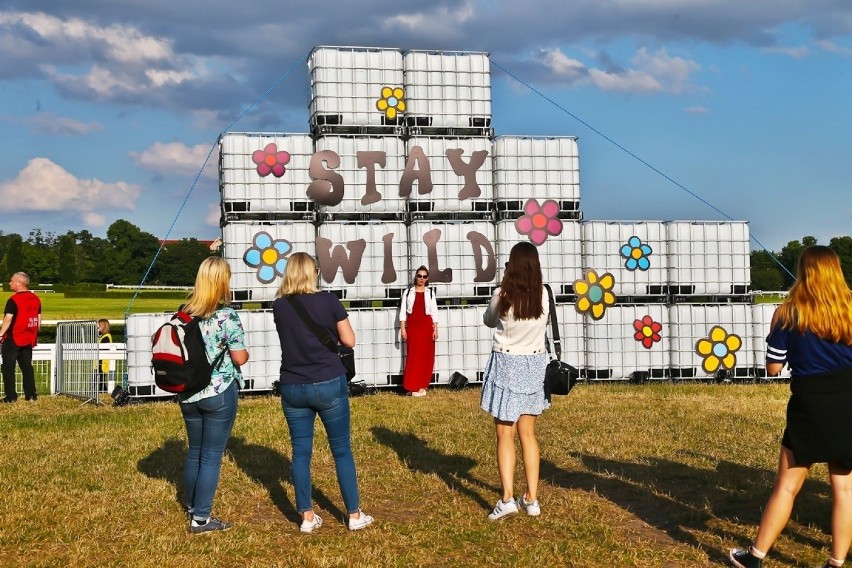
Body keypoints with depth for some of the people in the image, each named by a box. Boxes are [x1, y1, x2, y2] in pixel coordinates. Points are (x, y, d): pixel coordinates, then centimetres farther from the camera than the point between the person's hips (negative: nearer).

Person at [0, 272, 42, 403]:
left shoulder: (13, 300, -15)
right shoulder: (36, 299, 7)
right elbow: (39, 319, 12)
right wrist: (34, 334, 21)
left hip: (13, 339, -7)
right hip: (29, 339, 7)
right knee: (27, 366, 13)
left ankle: (11, 396, 0)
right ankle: (31, 395, 11)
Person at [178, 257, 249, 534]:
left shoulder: (183, 312, 2)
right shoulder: (227, 315, -15)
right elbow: (240, 358, -13)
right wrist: (245, 353, 7)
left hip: (188, 393, 6)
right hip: (219, 393, -6)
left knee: (194, 451, 20)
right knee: (212, 456, 2)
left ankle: (191, 506, 34)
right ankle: (200, 518, 6)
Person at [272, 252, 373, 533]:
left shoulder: (279, 306, 0)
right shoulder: (328, 301, -9)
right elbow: (349, 341, -4)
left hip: (292, 388, 3)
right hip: (329, 384, -2)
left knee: (300, 452, 10)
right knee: (342, 450, 8)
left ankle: (307, 517, 14)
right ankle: (354, 515, 14)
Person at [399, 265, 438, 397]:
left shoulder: (430, 292, 6)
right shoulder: (408, 292, 4)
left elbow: (434, 312, 6)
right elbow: (403, 311, 3)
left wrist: (435, 329, -1)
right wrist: (402, 328, -4)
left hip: (426, 326, 1)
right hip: (412, 326, -1)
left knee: (425, 356, 0)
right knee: (413, 355, -2)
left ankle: (422, 386, 4)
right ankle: (412, 386, 0)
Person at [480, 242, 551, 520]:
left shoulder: (502, 294, -14)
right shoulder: (542, 295, -5)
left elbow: (489, 321, 6)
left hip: (506, 364, -4)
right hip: (534, 364, 4)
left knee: (505, 435, 3)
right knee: (528, 434, 12)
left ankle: (507, 498, -5)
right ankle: (531, 499, 14)